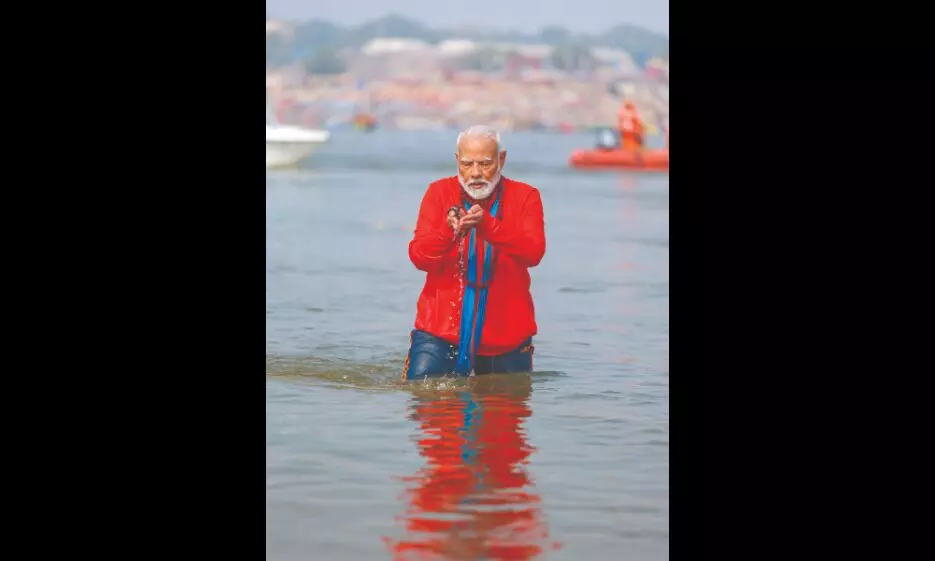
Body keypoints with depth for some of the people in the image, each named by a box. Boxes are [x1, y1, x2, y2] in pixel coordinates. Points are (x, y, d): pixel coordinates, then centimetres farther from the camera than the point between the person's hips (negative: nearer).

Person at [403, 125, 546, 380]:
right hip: (441, 328, 0)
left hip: (506, 333, 1)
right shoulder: (439, 192, 3)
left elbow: (533, 252, -16)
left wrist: (487, 224, -31)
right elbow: (418, 257, -7)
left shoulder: (525, 196, 2)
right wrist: (449, 232, -28)